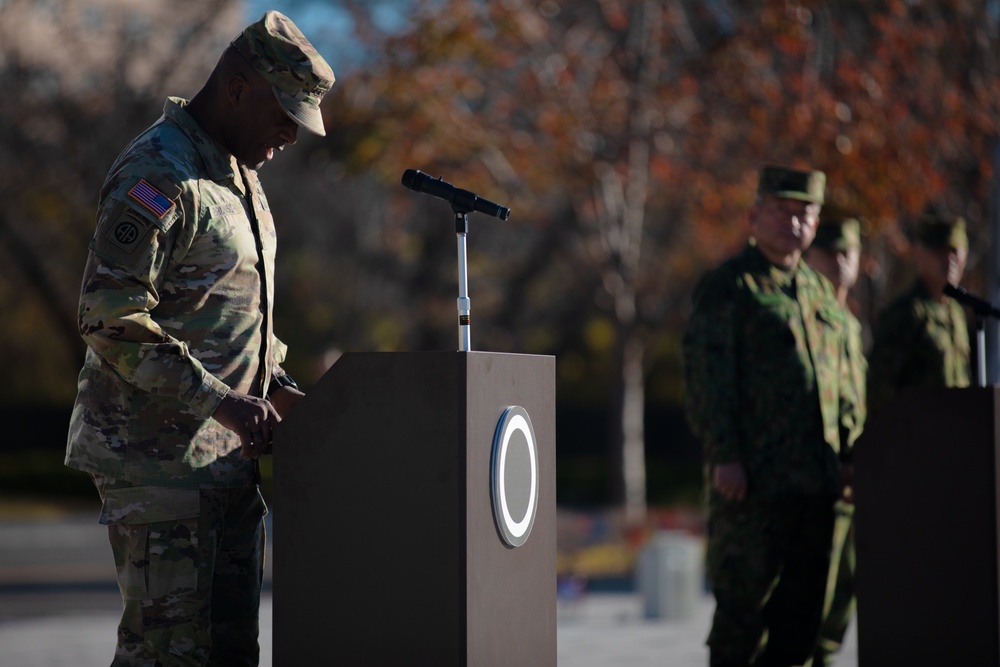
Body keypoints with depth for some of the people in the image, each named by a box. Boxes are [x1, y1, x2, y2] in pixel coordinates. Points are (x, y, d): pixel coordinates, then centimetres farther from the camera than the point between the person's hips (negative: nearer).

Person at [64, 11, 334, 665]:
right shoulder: (157, 179, -16)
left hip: (226, 456, 10)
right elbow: (110, 322, -22)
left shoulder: (237, 172, 17)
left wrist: (276, 385, 11)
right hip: (158, 458, -10)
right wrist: (220, 400, -21)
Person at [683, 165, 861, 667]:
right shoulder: (727, 287, -2)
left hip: (817, 476, 7)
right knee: (744, 598, -4)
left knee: (805, 603, 6)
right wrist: (723, 455, -17)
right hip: (754, 477, -7)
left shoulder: (820, 291, 19)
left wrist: (852, 452, 13)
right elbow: (706, 376, -9)